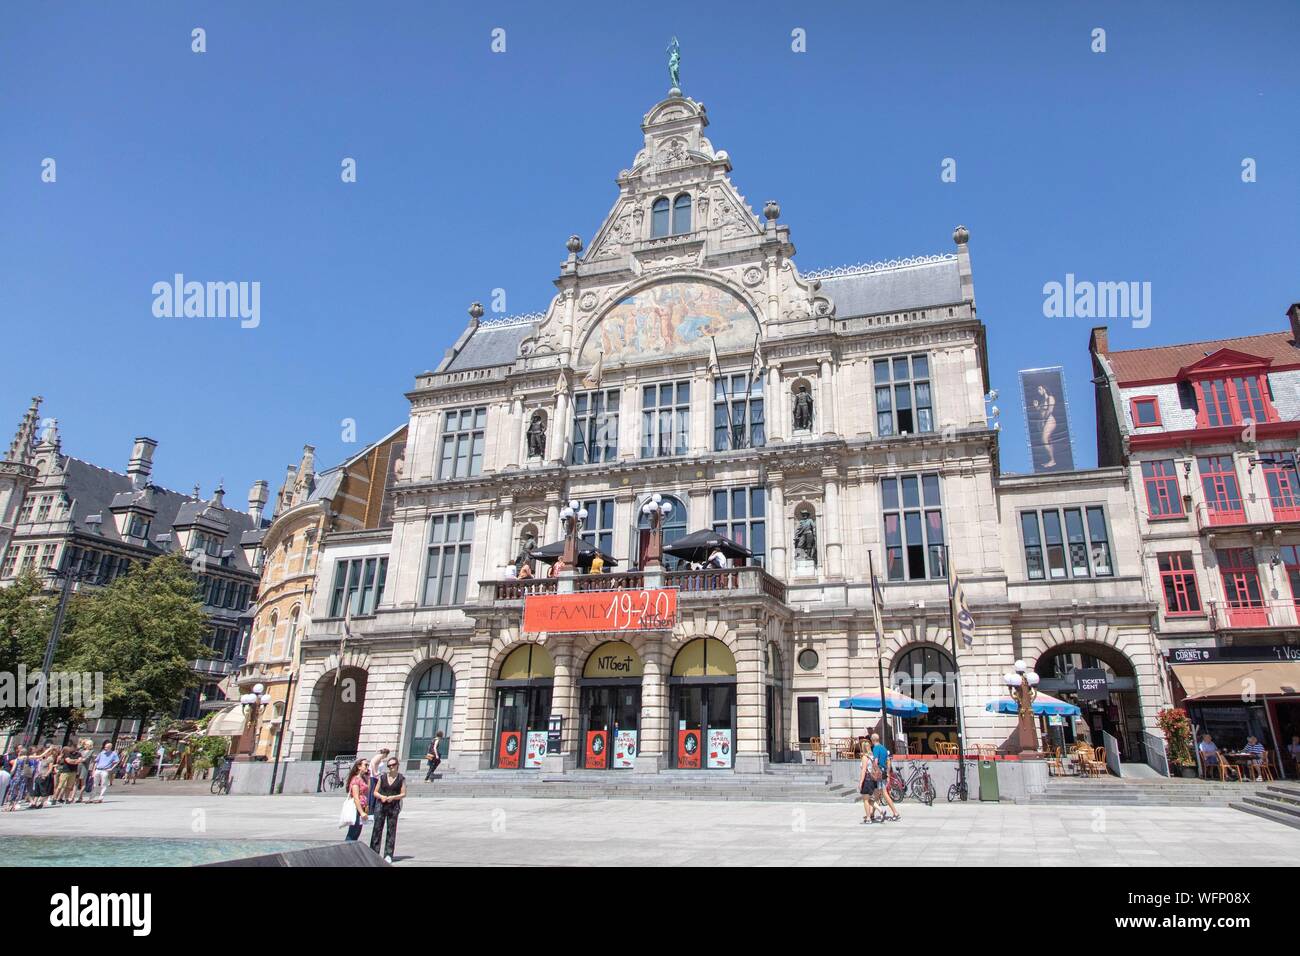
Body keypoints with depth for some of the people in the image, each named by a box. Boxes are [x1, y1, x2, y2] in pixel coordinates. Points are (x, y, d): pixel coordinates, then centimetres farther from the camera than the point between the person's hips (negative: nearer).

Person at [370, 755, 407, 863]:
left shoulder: (401, 779, 3)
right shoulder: (382, 778, 8)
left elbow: (403, 793, 1)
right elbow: (375, 792, 9)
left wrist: (393, 797, -14)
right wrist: (381, 796, -11)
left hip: (393, 807, -2)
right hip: (381, 805, 2)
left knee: (391, 830, 0)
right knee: (377, 829, -2)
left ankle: (388, 855, 7)